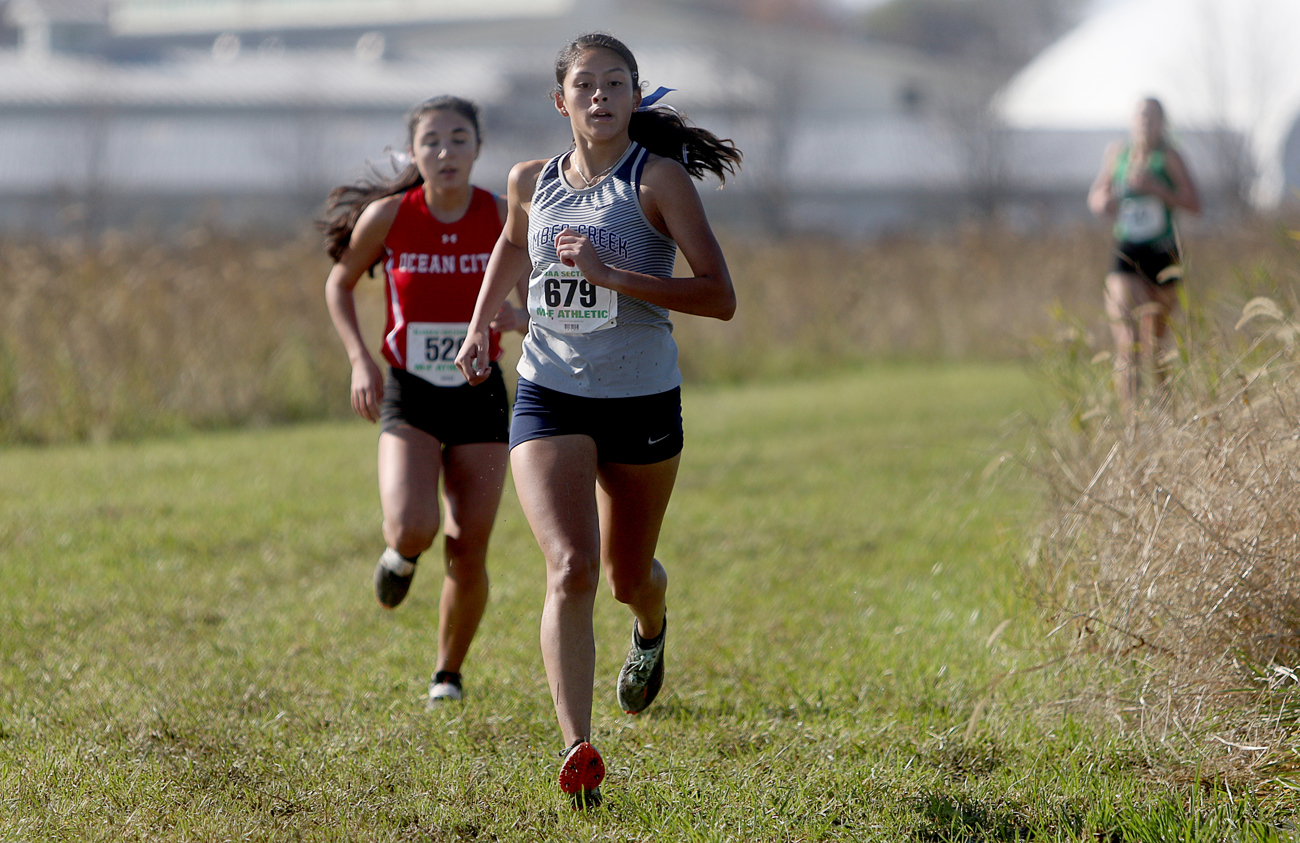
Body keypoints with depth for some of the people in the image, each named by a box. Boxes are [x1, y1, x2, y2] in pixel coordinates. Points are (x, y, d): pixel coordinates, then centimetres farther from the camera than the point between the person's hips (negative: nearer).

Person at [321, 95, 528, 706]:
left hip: (479, 397, 1)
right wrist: (360, 361, -7)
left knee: (468, 555, 0)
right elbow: (339, 284, 7)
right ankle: (401, 554, 15)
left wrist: (520, 318, -23)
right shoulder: (388, 215, -9)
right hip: (409, 399, -1)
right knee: (414, 529, -24)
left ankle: (449, 674, 25)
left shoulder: (502, 218, -7)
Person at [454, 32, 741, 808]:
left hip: (643, 403, -1)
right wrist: (481, 325, 18)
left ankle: (652, 629, 56)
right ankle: (579, 751, -22)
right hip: (549, 400, 1)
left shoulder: (660, 178, -9)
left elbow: (720, 298, -17)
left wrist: (610, 275, -24)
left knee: (628, 575, 17)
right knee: (571, 568, -19)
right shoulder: (532, 183, 4)